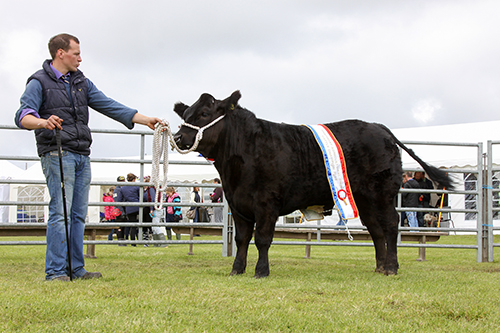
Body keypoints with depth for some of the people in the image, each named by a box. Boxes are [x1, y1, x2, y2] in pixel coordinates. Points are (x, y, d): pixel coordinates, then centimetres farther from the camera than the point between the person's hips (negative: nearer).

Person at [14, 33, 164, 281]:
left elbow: (109, 106, 16)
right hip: (57, 154, -7)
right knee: (60, 212, -12)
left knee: (78, 213, 6)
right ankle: (55, 272, -9)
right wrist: (43, 122, -36)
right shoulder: (39, 82, -1)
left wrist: (145, 120, 8)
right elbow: (23, 116, -13)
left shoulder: (81, 82, 19)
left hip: (82, 156, 7)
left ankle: (76, 269, 11)